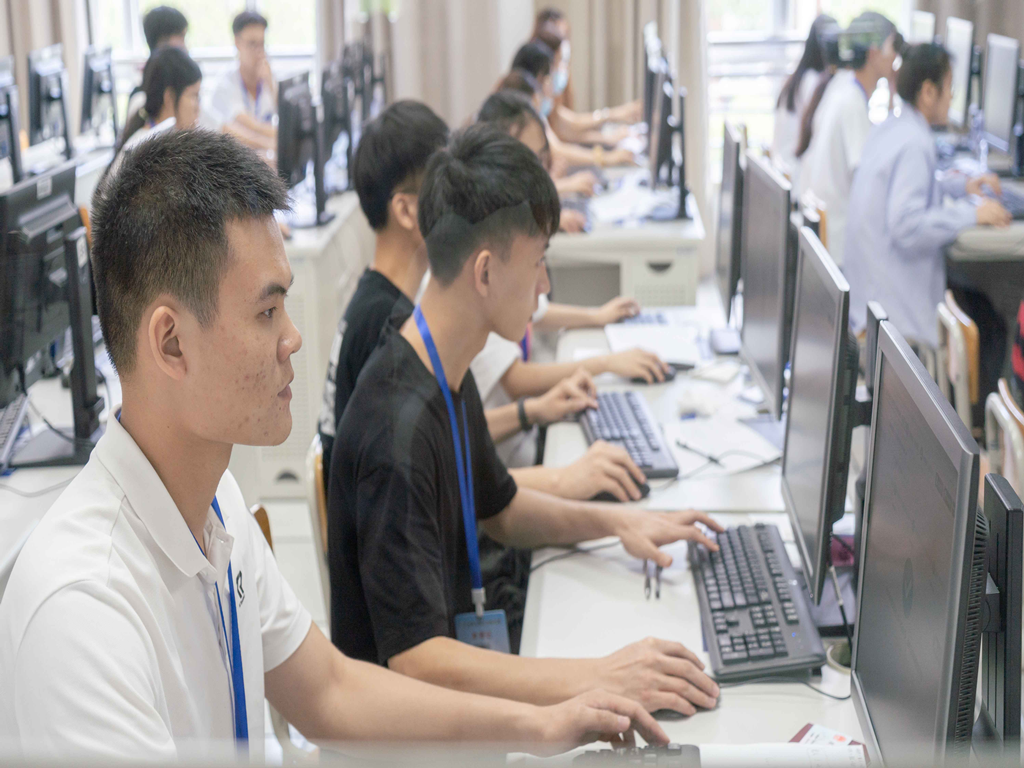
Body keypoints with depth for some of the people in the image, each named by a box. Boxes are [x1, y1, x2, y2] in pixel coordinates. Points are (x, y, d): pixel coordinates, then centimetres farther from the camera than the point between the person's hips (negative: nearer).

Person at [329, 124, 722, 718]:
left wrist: (614, 521, 6)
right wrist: (600, 679, -33)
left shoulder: (450, 375, 4)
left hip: (453, 656, 9)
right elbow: (414, 660, -30)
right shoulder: (399, 429, -27)